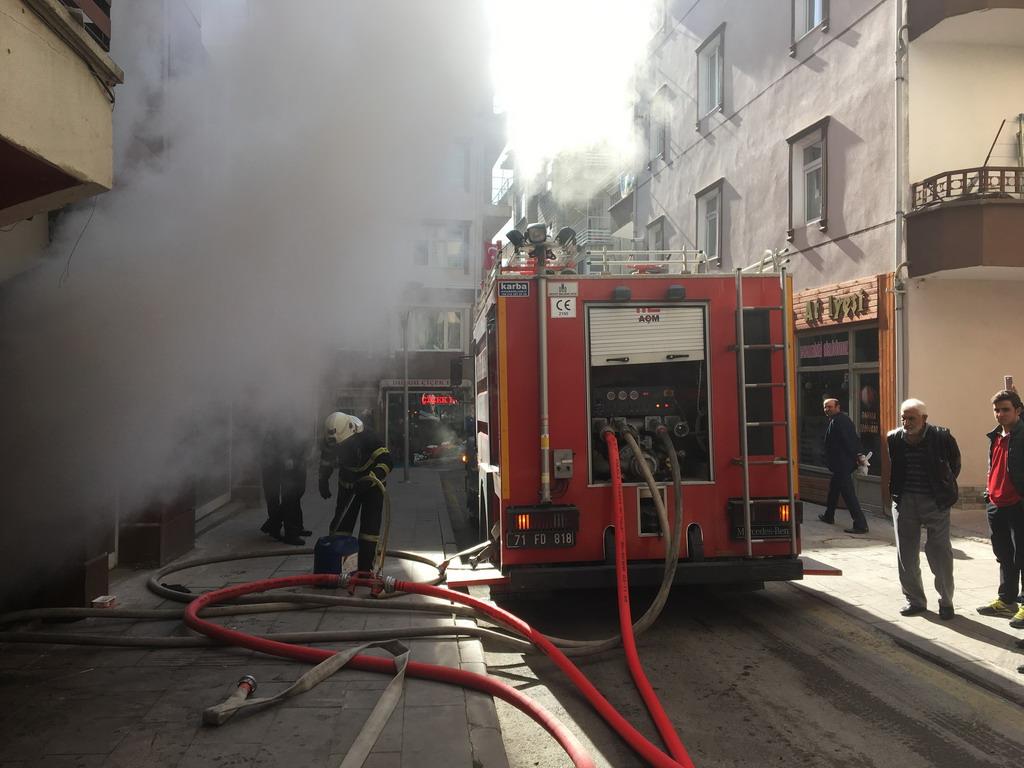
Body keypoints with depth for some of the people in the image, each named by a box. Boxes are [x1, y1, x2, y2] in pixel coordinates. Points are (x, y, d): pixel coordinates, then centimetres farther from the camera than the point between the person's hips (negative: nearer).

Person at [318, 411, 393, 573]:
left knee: (370, 527, -6)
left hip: (372, 485, -4)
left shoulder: (367, 438, -33)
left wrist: (370, 479, -49)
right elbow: (326, 463, 4)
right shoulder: (330, 441, -18)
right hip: (347, 485, 4)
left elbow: (386, 461, -38)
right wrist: (323, 481, 1)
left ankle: (365, 568, 1)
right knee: (341, 523, 4)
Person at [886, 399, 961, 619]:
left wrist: (945, 489, 4)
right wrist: (896, 492, 9)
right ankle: (914, 600, 22)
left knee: (940, 554, 2)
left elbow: (955, 464, 5)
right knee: (906, 555, 9)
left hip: (935, 502, -3)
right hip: (904, 501, 3)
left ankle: (946, 602, 19)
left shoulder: (942, 437, -9)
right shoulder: (894, 439, -1)